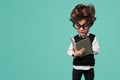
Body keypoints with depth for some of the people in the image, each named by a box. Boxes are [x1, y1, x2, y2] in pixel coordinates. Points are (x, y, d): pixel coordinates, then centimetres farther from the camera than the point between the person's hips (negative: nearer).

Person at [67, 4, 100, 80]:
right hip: (77, 67, 1)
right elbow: (69, 51, -5)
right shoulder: (75, 39, -3)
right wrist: (75, 54, -26)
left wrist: (87, 49, -24)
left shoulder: (93, 37, -6)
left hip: (89, 67, -1)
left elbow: (96, 51, -12)